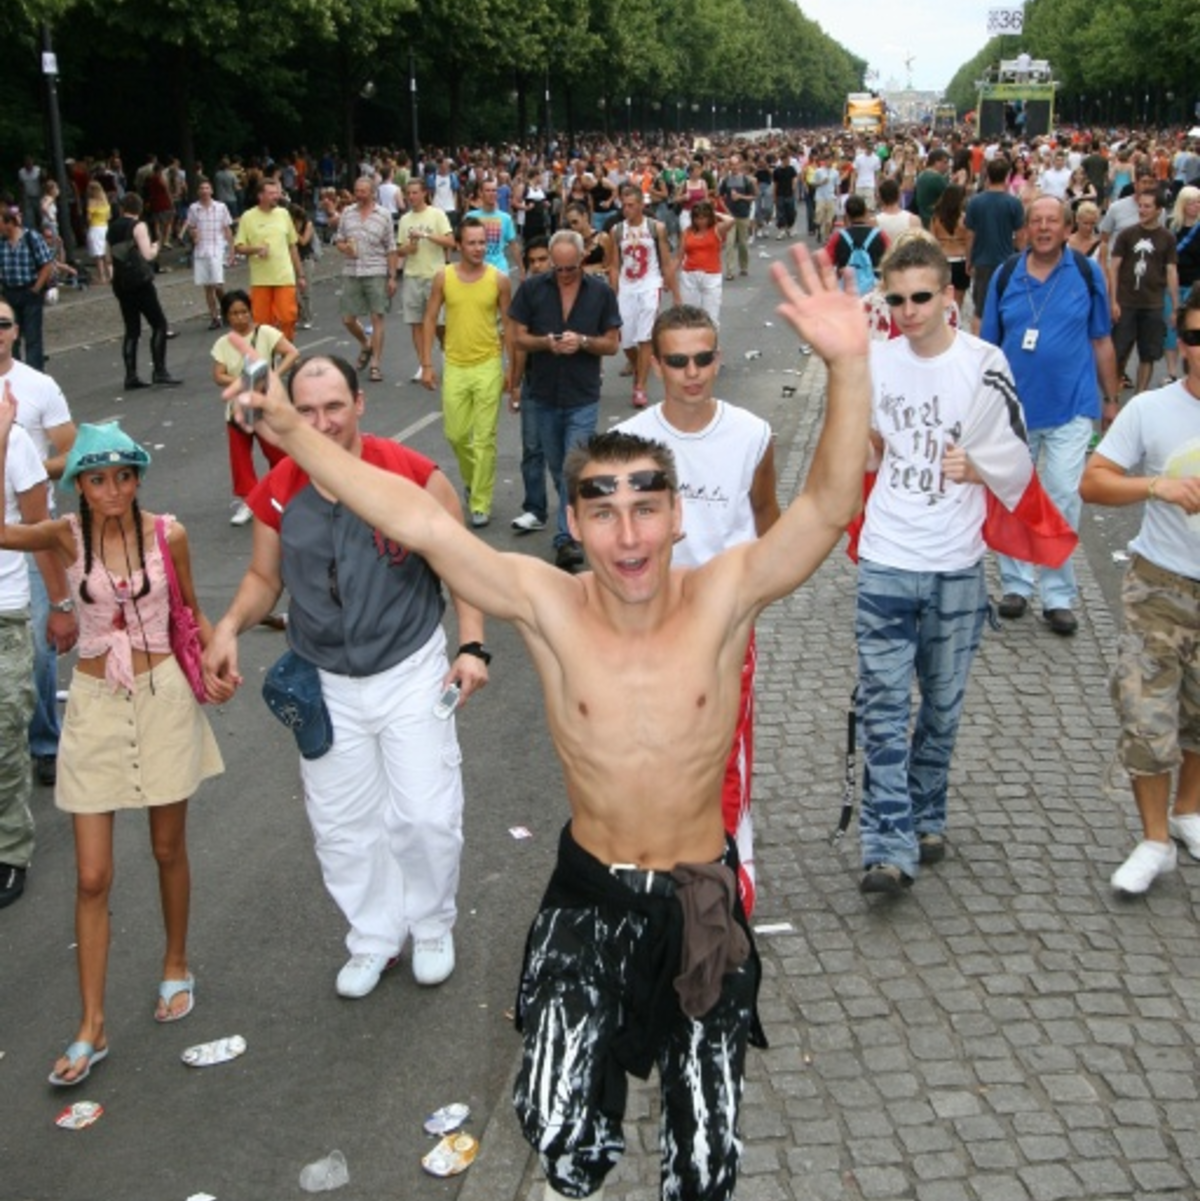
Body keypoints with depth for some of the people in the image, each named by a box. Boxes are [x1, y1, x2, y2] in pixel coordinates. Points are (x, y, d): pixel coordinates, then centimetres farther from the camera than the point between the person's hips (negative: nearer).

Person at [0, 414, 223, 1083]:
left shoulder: (168, 535, -7)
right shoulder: (67, 538, -8)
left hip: (163, 696, 0)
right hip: (96, 705, 0)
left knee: (169, 848, 16)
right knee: (93, 876, 2)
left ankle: (177, 967, 40)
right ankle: (92, 1029, 12)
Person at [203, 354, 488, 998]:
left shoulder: (412, 476, -17)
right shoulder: (277, 492, -9)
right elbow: (264, 577, 5)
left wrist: (471, 645, -16)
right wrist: (229, 625, -14)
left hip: (411, 671, -3)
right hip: (325, 685, 3)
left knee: (427, 816, 2)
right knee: (341, 825, 13)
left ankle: (432, 926, 31)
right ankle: (373, 938, 36)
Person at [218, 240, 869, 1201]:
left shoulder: (723, 597, -17)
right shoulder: (548, 606, -16)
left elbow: (830, 506, -30)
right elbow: (420, 522, -22)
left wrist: (850, 368, -46)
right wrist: (288, 425, -29)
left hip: (699, 893, 0)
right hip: (588, 891, 0)